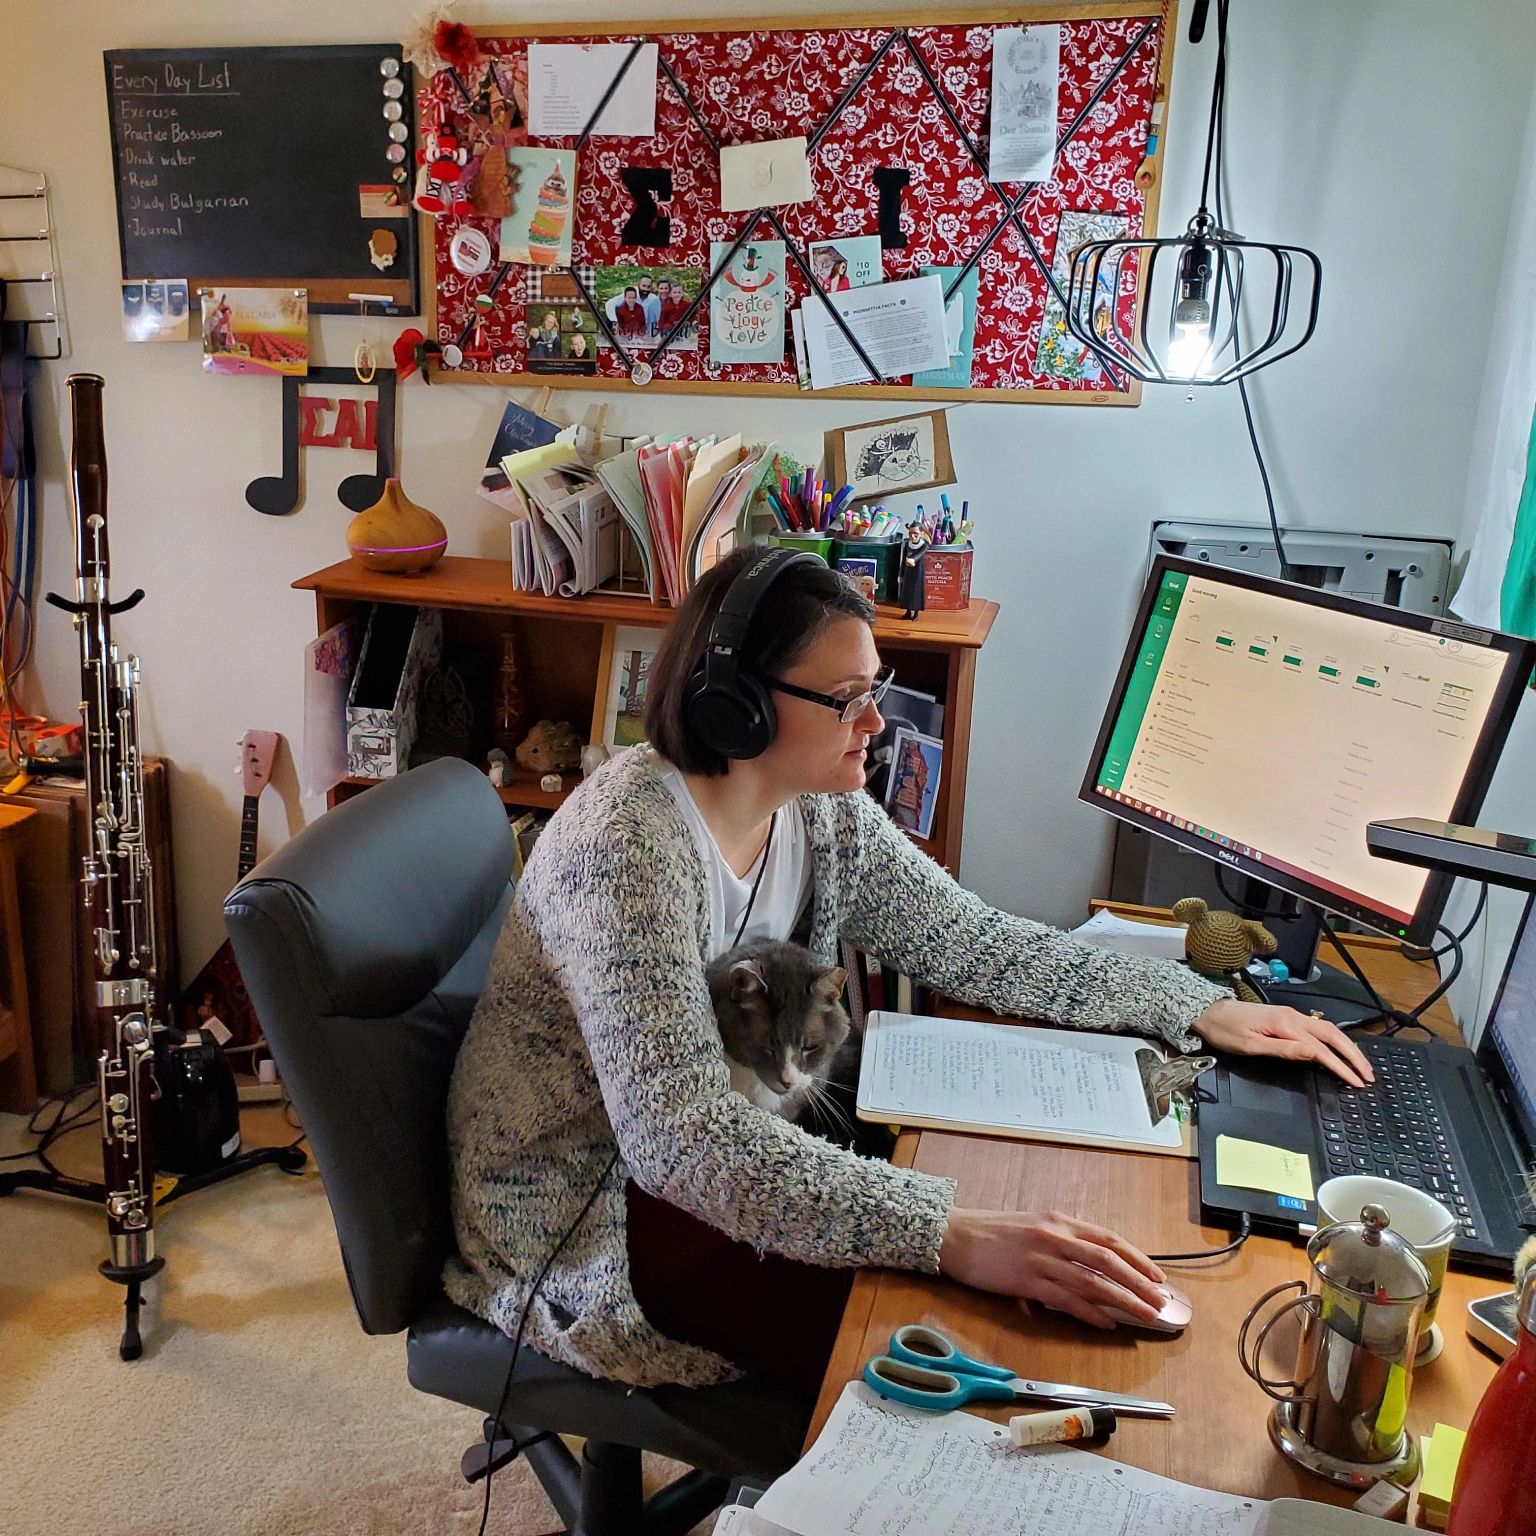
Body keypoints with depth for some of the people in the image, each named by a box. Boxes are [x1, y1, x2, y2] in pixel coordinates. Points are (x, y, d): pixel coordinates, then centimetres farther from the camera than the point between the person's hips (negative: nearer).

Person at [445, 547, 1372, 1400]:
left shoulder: (825, 814, -5)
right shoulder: (630, 845, -31)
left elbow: (975, 944, 2)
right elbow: (682, 1137, -38)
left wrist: (1201, 1009, -5)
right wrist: (954, 1239, -45)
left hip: (735, 1148, 8)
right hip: (576, 1219, -7)